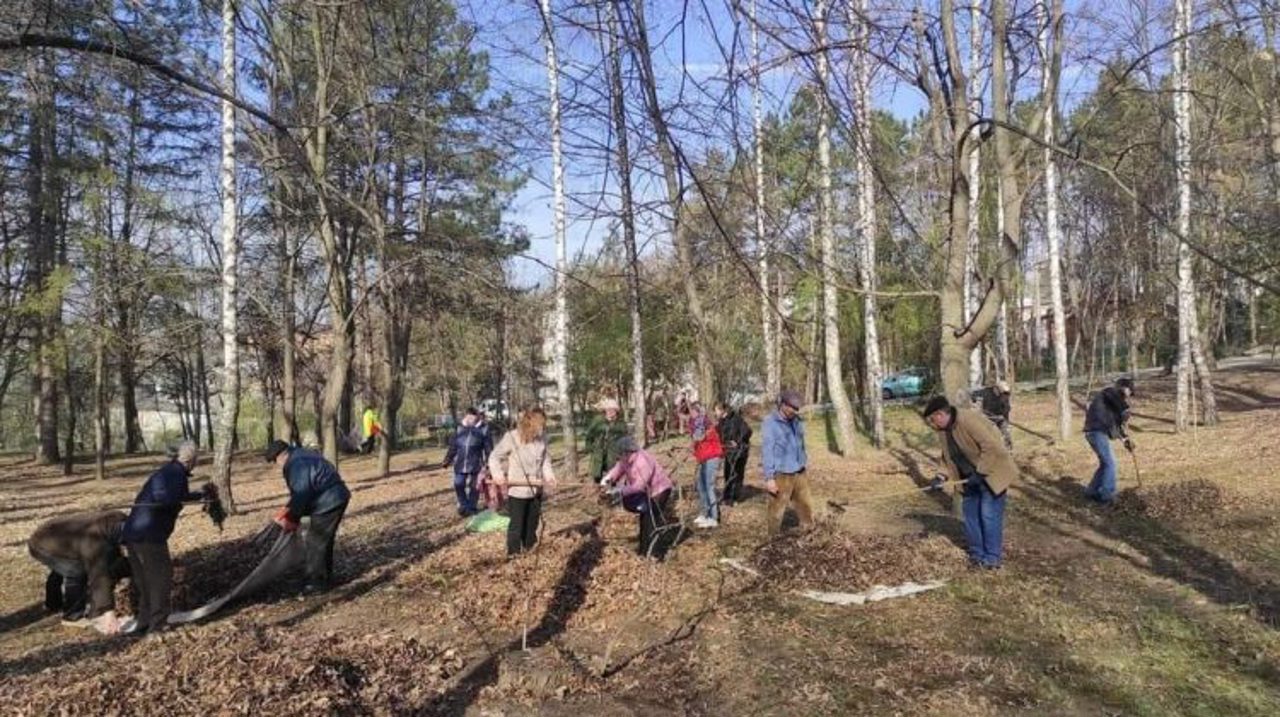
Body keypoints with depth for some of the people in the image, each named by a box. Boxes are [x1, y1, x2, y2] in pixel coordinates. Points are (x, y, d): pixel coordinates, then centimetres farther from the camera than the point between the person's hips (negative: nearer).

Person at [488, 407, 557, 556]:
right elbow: (495, 457, -8)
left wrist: (549, 475, -8)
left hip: (536, 489, 5)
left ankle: (531, 552, 35)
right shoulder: (511, 437, -18)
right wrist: (498, 474, -21)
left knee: (532, 523, 19)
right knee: (516, 525, 3)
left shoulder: (542, 437, -5)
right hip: (517, 490, -5)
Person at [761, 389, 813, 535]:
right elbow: (767, 450, -12)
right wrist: (769, 478, -15)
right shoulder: (770, 422, -11)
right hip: (781, 475, -6)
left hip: (799, 473, 6)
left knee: (806, 507, 12)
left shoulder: (797, 421, 7)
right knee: (777, 512, 3)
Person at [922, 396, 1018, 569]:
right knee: (971, 514, 11)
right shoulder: (945, 429, 0)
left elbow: (991, 447, -29)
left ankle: (993, 557, 4)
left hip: (991, 472, -9)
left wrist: (980, 472, -26)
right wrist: (945, 476, -2)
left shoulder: (968, 420, -28)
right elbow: (949, 456, 12)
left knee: (989, 515, -7)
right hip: (972, 477, 9)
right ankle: (977, 554, 22)